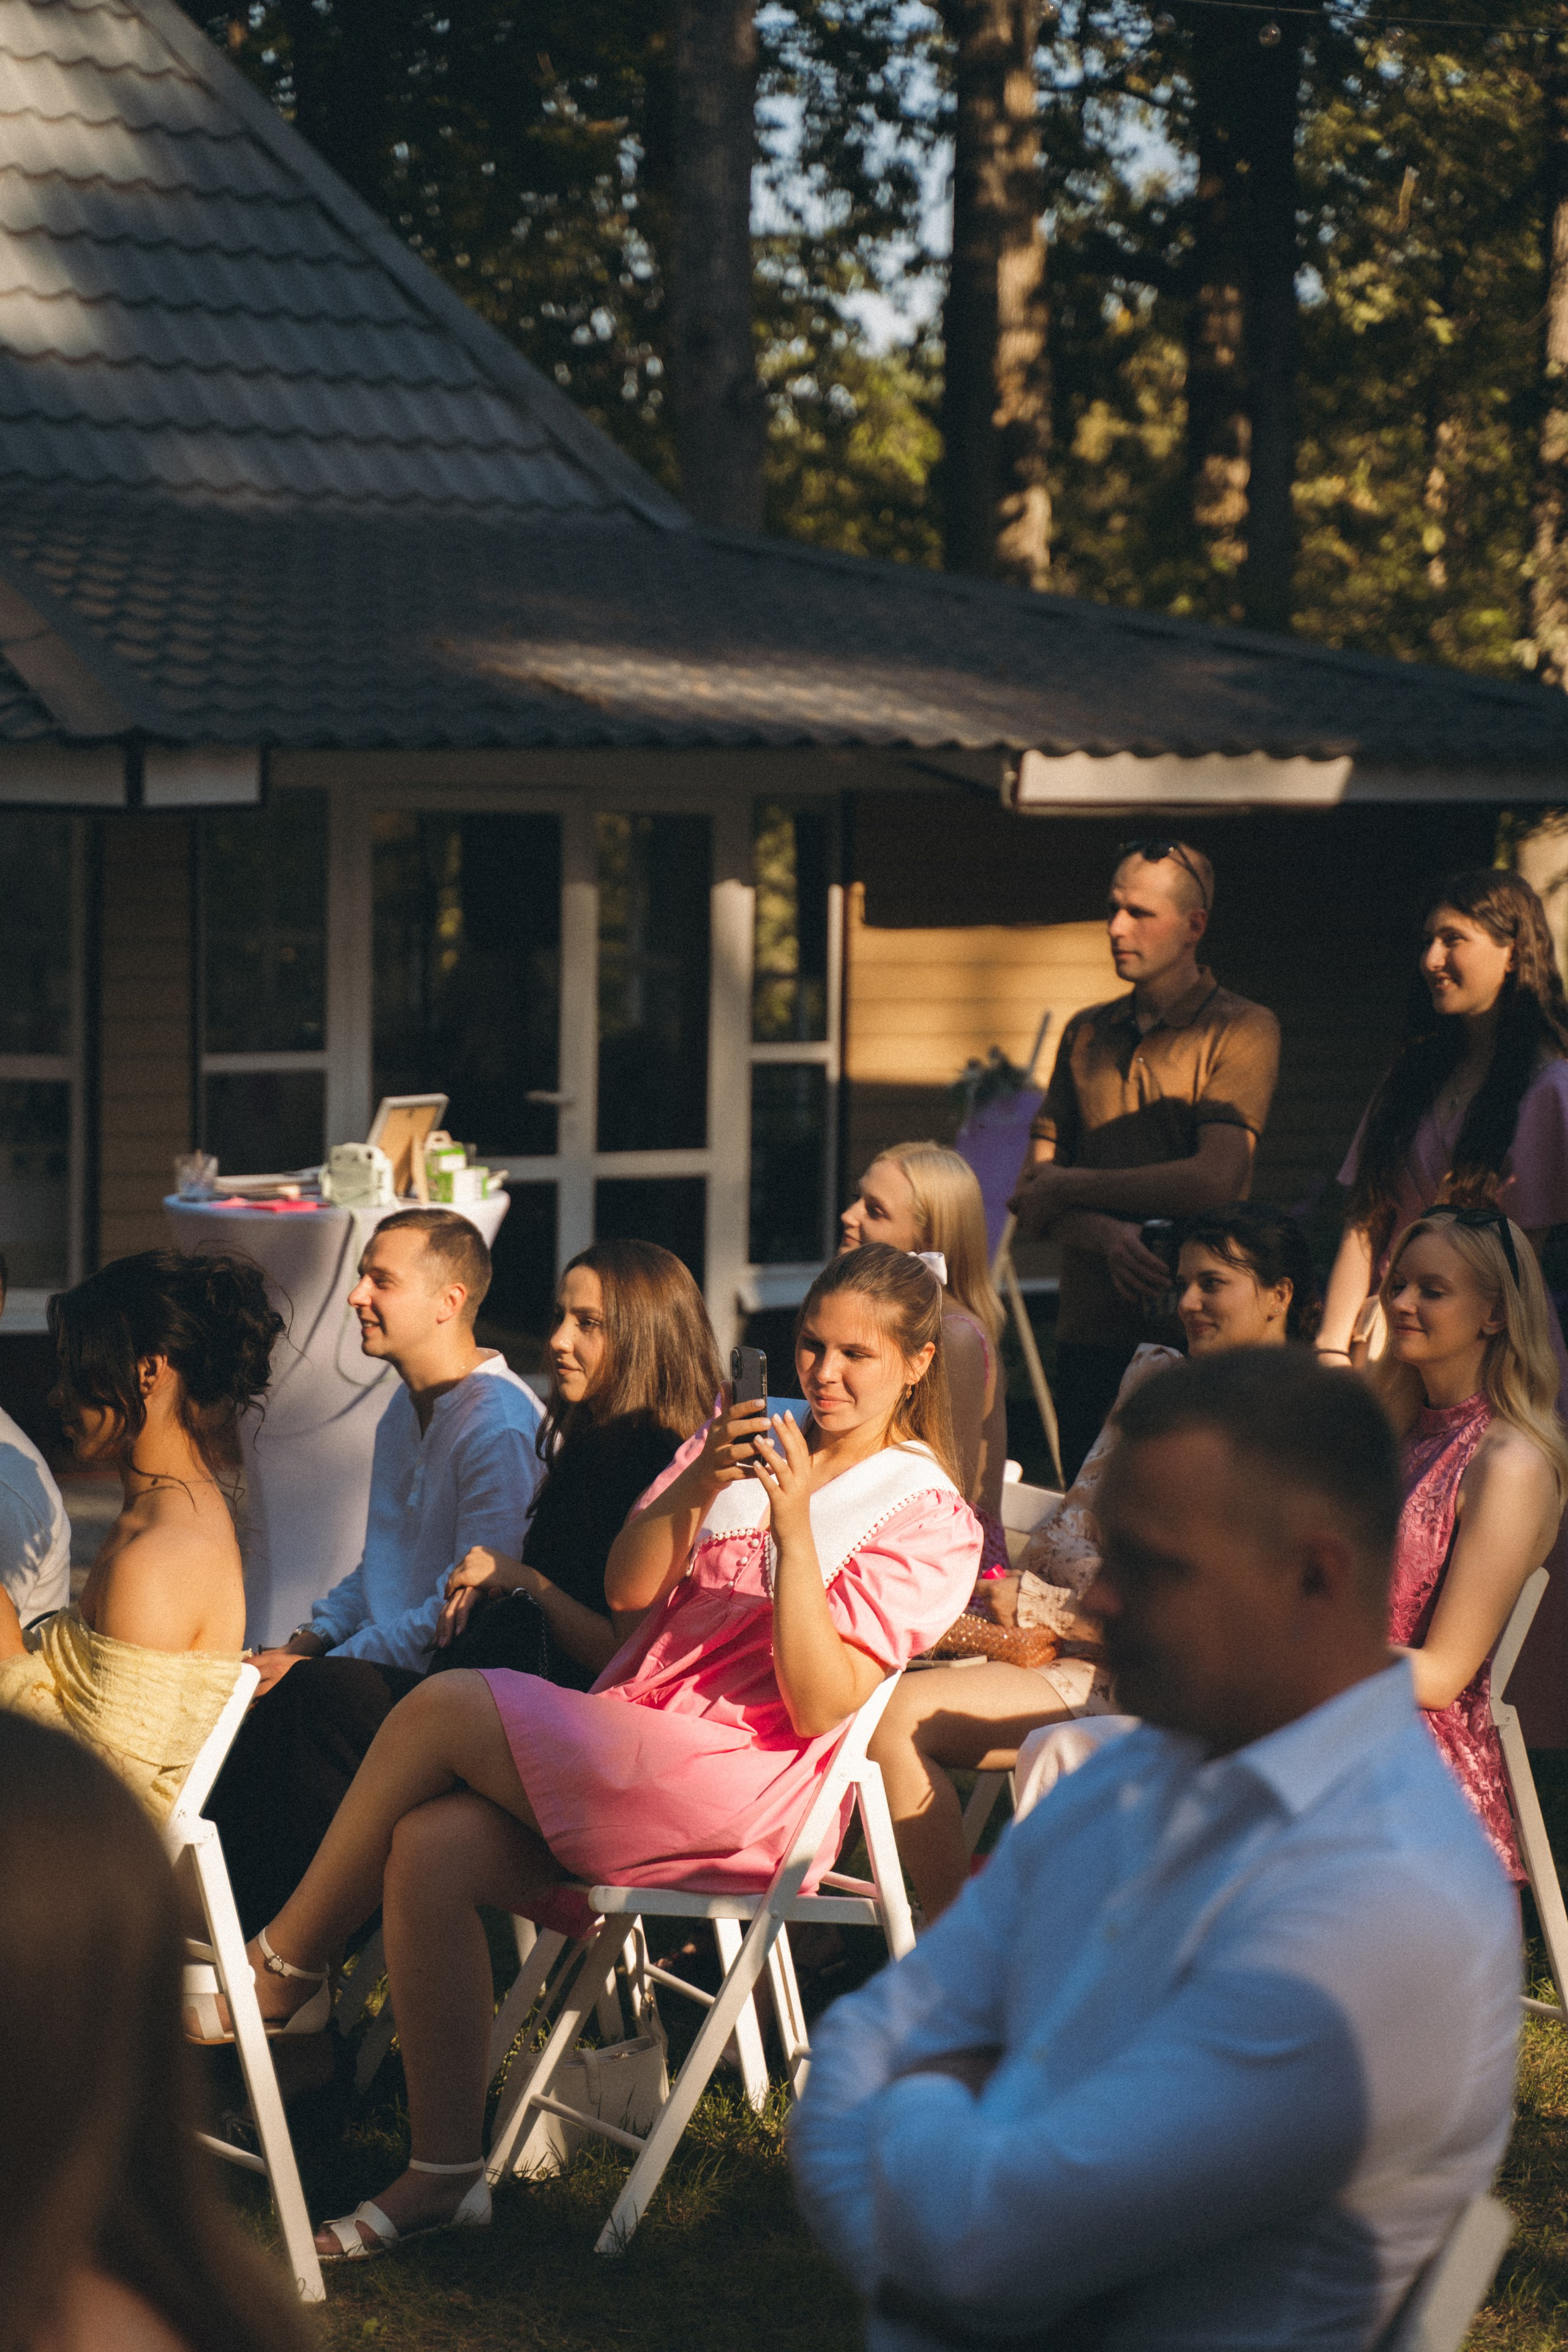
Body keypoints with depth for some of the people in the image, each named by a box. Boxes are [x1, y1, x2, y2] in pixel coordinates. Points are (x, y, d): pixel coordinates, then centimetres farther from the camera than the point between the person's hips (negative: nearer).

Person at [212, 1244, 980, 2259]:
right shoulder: (747, 1433, 19)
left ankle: (284, 1964, -3)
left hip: (744, 1791, -7)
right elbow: (628, 1590, 8)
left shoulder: (930, 1519, 0)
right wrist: (696, 1488, -10)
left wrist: (794, 1529, -20)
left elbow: (818, 1705, -12)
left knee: (444, 1707, -20)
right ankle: (445, 2174, -15)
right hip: (631, 1747, 7)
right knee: (430, 1848, -21)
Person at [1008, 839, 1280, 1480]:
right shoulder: (1086, 1034, 13)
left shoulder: (1242, 1031, -4)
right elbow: (1032, 1192, 8)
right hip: (1092, 1331, 5)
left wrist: (1068, 1187, -7)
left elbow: (1213, 1180, -17)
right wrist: (1106, 1237, -14)